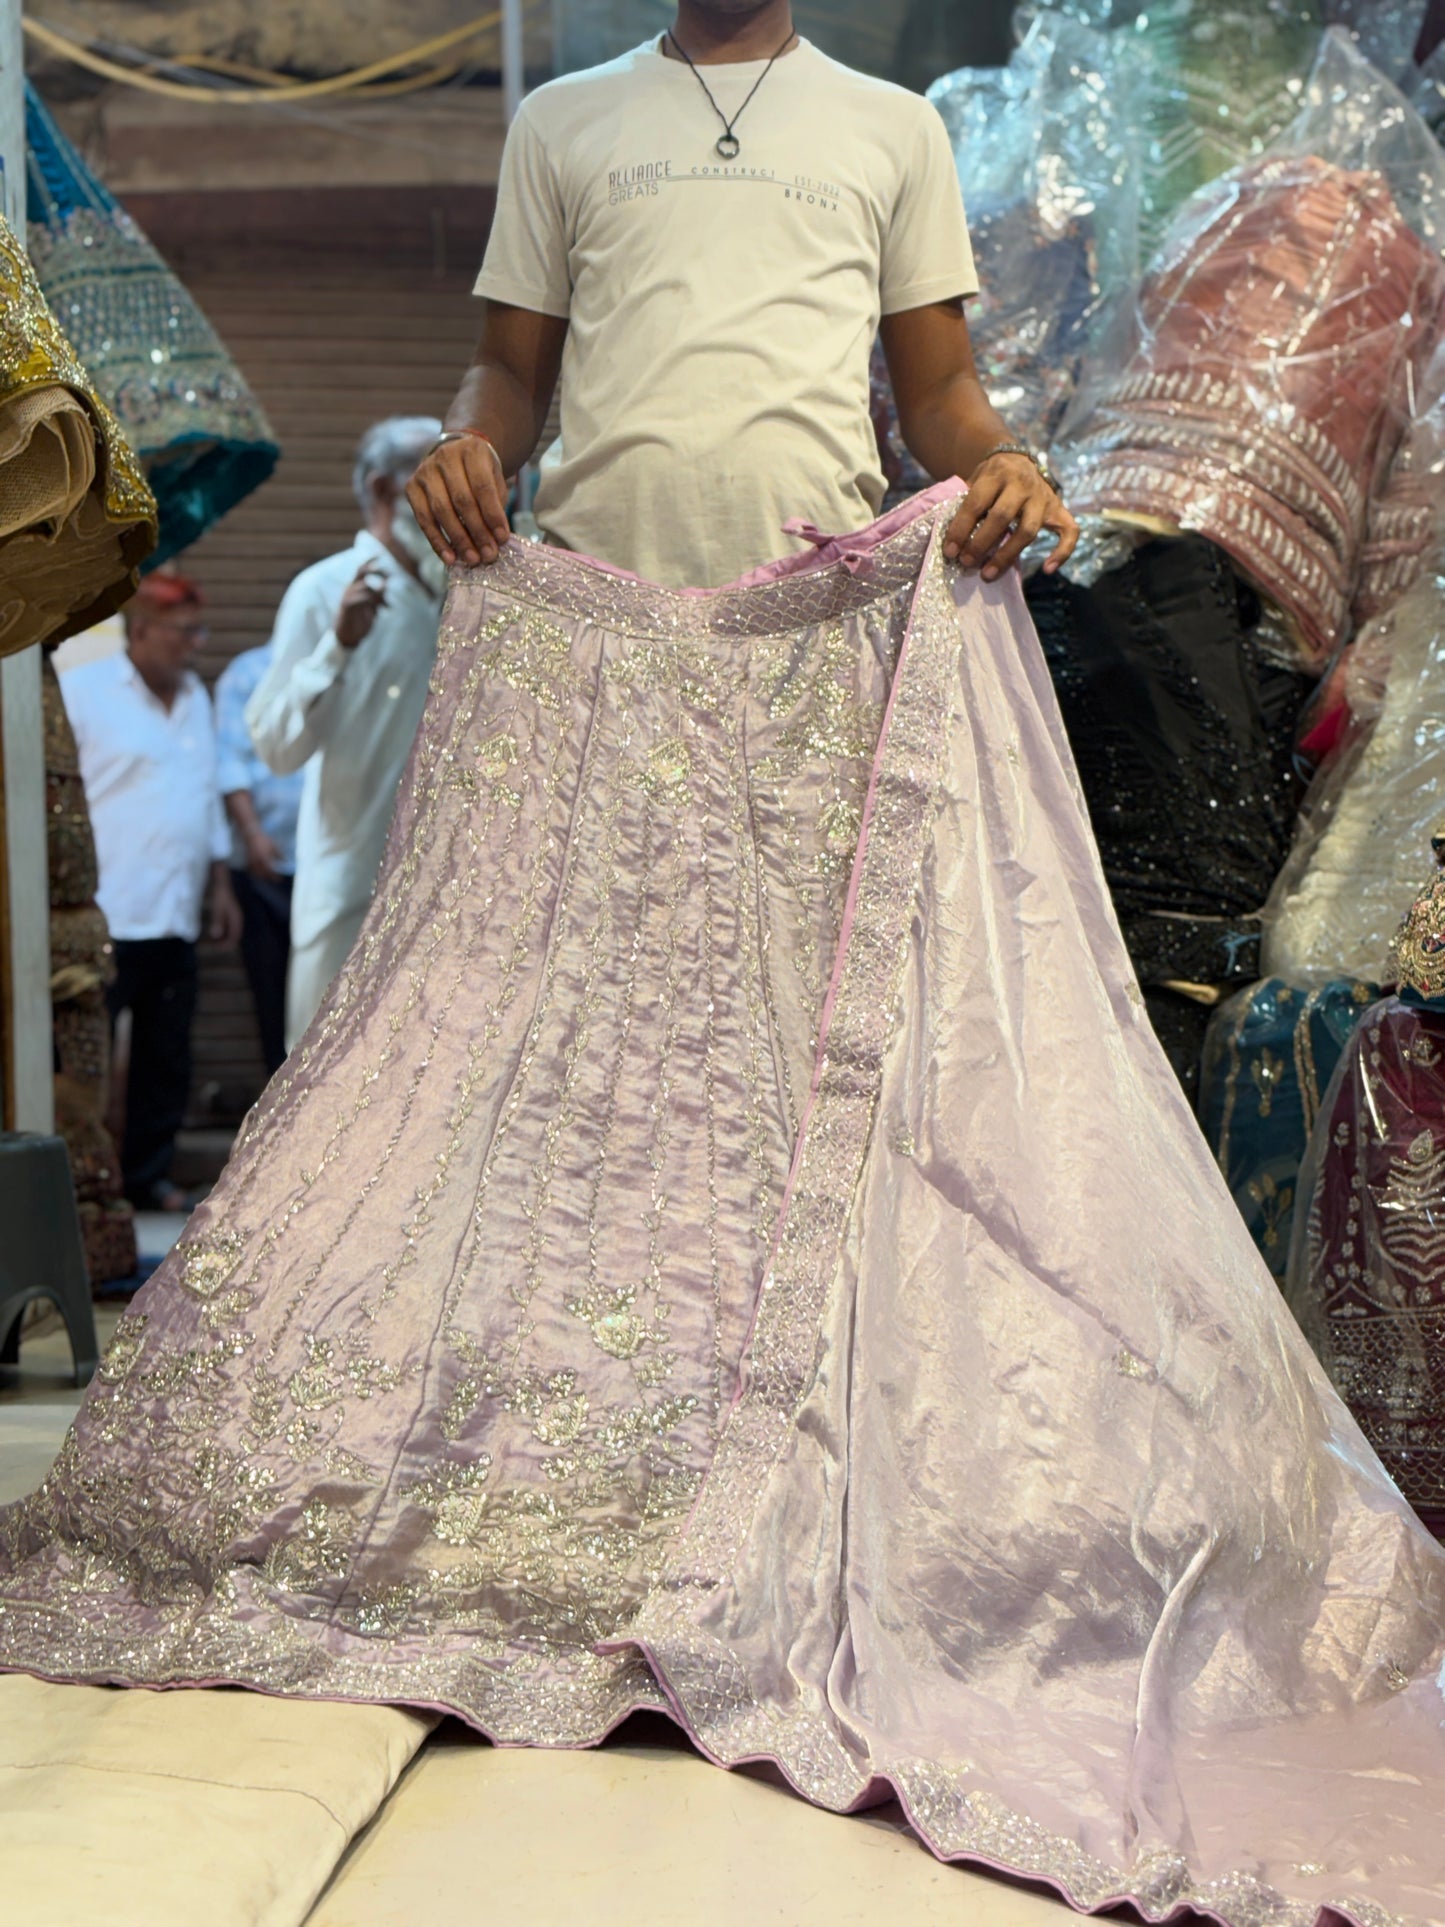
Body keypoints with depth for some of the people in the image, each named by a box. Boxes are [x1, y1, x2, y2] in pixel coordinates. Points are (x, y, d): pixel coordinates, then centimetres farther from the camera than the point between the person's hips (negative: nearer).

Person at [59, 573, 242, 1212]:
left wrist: (219, 882, 20)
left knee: (165, 1062, 9)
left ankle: (146, 1176, 18)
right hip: (103, 918, -6)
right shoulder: (83, 690, -4)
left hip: (175, 917, 7)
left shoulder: (195, 695, 17)